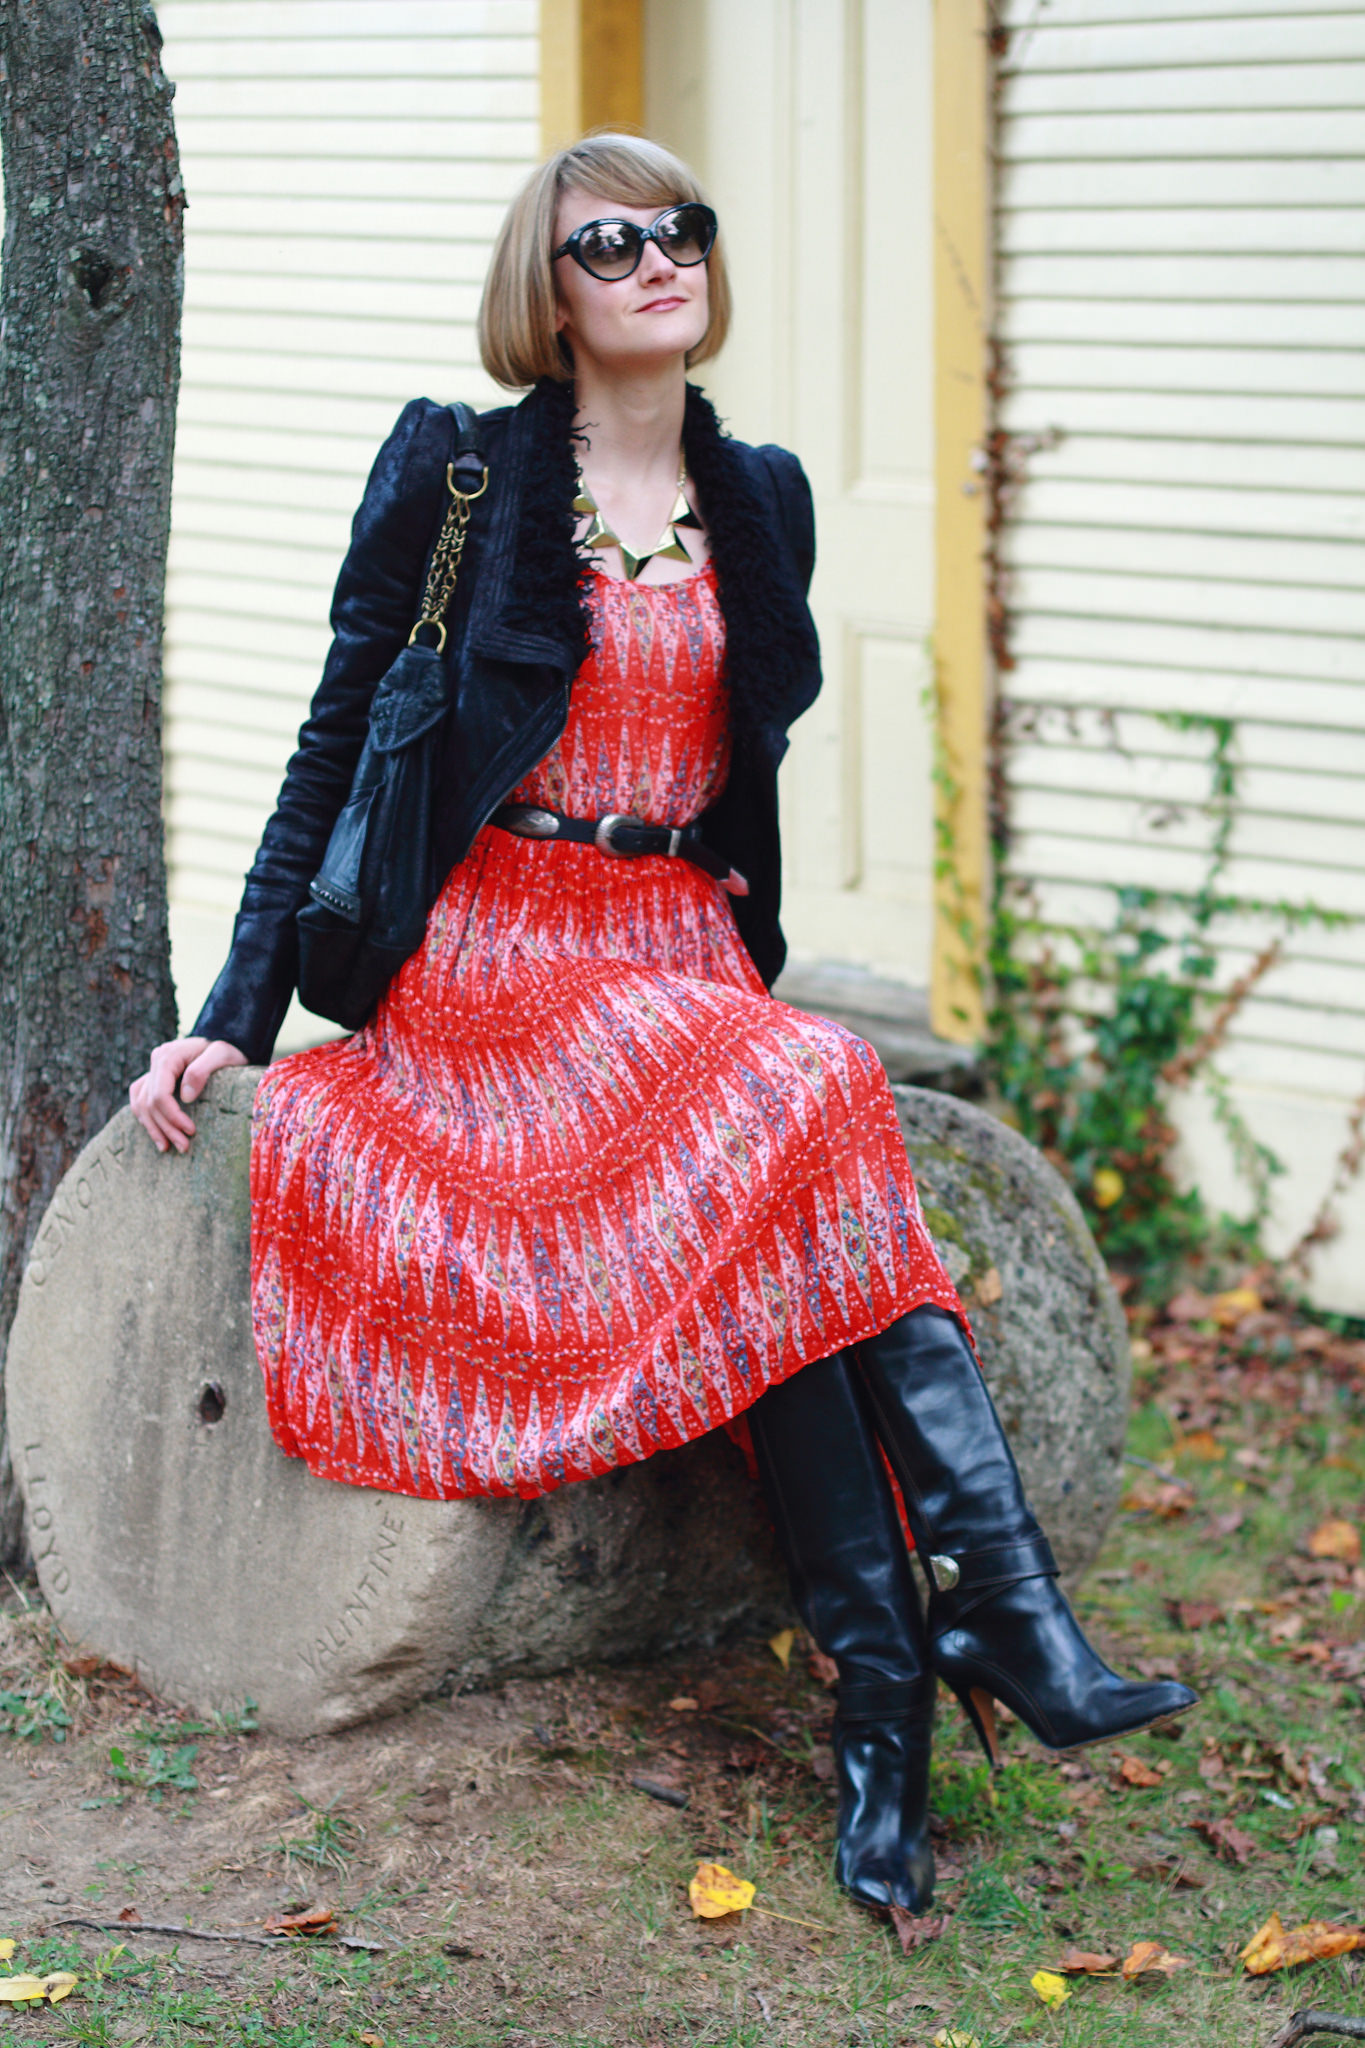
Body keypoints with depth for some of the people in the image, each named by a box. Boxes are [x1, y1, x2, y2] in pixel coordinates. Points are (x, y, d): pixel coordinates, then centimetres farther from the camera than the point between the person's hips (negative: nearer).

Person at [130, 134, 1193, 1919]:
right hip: (491, 955, -4)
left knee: (790, 1230, -28)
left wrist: (755, 967, 9)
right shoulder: (456, 471, -1)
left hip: (683, 956, 4)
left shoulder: (761, 498, 12)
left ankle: (887, 1701, -28)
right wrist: (240, 1010, -3)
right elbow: (340, 744, 1)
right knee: (798, 1122, -30)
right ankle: (1002, 1620, -31)